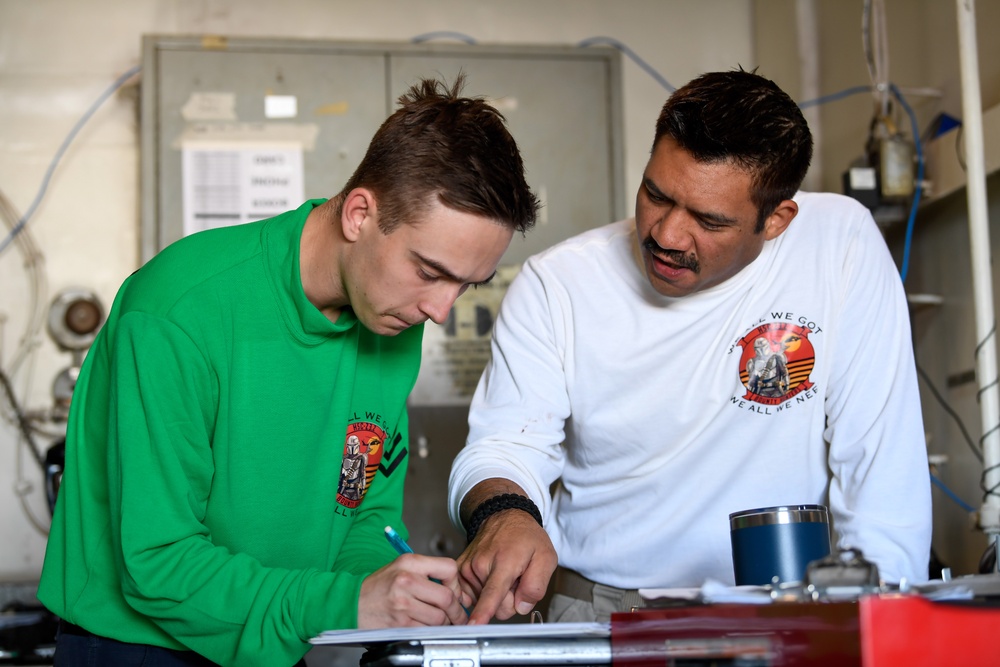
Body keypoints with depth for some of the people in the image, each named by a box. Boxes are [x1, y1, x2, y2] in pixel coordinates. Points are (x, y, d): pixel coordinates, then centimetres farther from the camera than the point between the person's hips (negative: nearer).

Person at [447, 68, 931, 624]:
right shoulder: (556, 284, -5)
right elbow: (502, 446, -6)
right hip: (593, 613, 2)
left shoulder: (842, 246, -9)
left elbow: (881, 467, -8)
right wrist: (504, 512, -28)